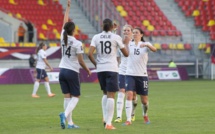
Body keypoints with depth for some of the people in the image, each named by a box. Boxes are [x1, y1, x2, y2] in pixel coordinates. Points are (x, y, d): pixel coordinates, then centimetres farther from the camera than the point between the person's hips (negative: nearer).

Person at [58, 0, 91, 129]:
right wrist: (88, 70, 4)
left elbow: (65, 22, 14)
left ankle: (70, 122, 2)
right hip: (72, 72, -5)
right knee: (76, 96, 4)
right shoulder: (77, 43, -13)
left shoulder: (63, 38, 1)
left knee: (67, 97, 7)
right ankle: (65, 114, -22)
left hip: (62, 71, 5)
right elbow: (81, 61, -12)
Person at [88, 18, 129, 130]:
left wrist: (96, 64, 9)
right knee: (111, 96, -3)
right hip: (112, 69, -3)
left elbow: (90, 54, -7)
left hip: (100, 69, 3)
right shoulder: (116, 37, -1)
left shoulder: (96, 37, 3)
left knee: (105, 94, 21)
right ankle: (108, 123, -8)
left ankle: (105, 118, 14)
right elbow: (126, 54, 5)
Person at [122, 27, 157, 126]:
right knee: (129, 95, -18)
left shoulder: (146, 44, 1)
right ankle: (128, 120, -19)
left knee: (144, 100, 8)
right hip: (130, 74, 0)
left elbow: (154, 50, -19)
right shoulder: (129, 44, 5)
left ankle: (145, 115, 38)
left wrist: (147, 45, -39)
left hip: (142, 75, 0)